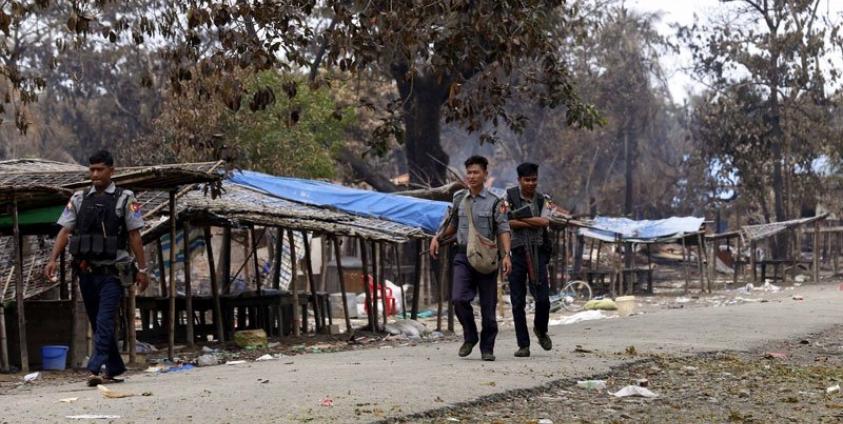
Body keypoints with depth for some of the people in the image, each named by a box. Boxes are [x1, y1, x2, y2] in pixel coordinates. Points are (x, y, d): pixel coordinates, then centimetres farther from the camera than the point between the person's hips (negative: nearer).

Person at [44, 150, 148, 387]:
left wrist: (142, 269, -4)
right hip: (86, 272, 5)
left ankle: (95, 370, -19)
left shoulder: (125, 199, -1)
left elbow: (134, 236, -1)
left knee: (104, 322, -14)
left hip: (112, 272, -4)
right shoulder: (79, 199, 9)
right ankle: (114, 369, 22)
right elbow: (65, 231, 5)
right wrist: (53, 259, -8)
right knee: (98, 323, 11)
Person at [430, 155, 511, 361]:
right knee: (459, 299, -16)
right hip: (463, 256, 2)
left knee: (488, 306, 1)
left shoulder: (494, 202, 0)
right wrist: (438, 238, 10)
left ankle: (487, 348, 13)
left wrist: (506, 255, -19)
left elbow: (503, 230, -6)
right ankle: (470, 337, 6)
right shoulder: (459, 198, 11)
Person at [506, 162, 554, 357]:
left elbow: (545, 222, -11)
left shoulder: (543, 200, 7)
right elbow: (507, 222, -13)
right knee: (518, 302, 0)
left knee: (543, 299, -4)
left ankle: (541, 330, 26)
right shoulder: (510, 196, 0)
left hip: (537, 253, 1)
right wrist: (535, 223, -13)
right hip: (516, 252, -1)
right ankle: (523, 345, 8)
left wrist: (518, 218, -12)